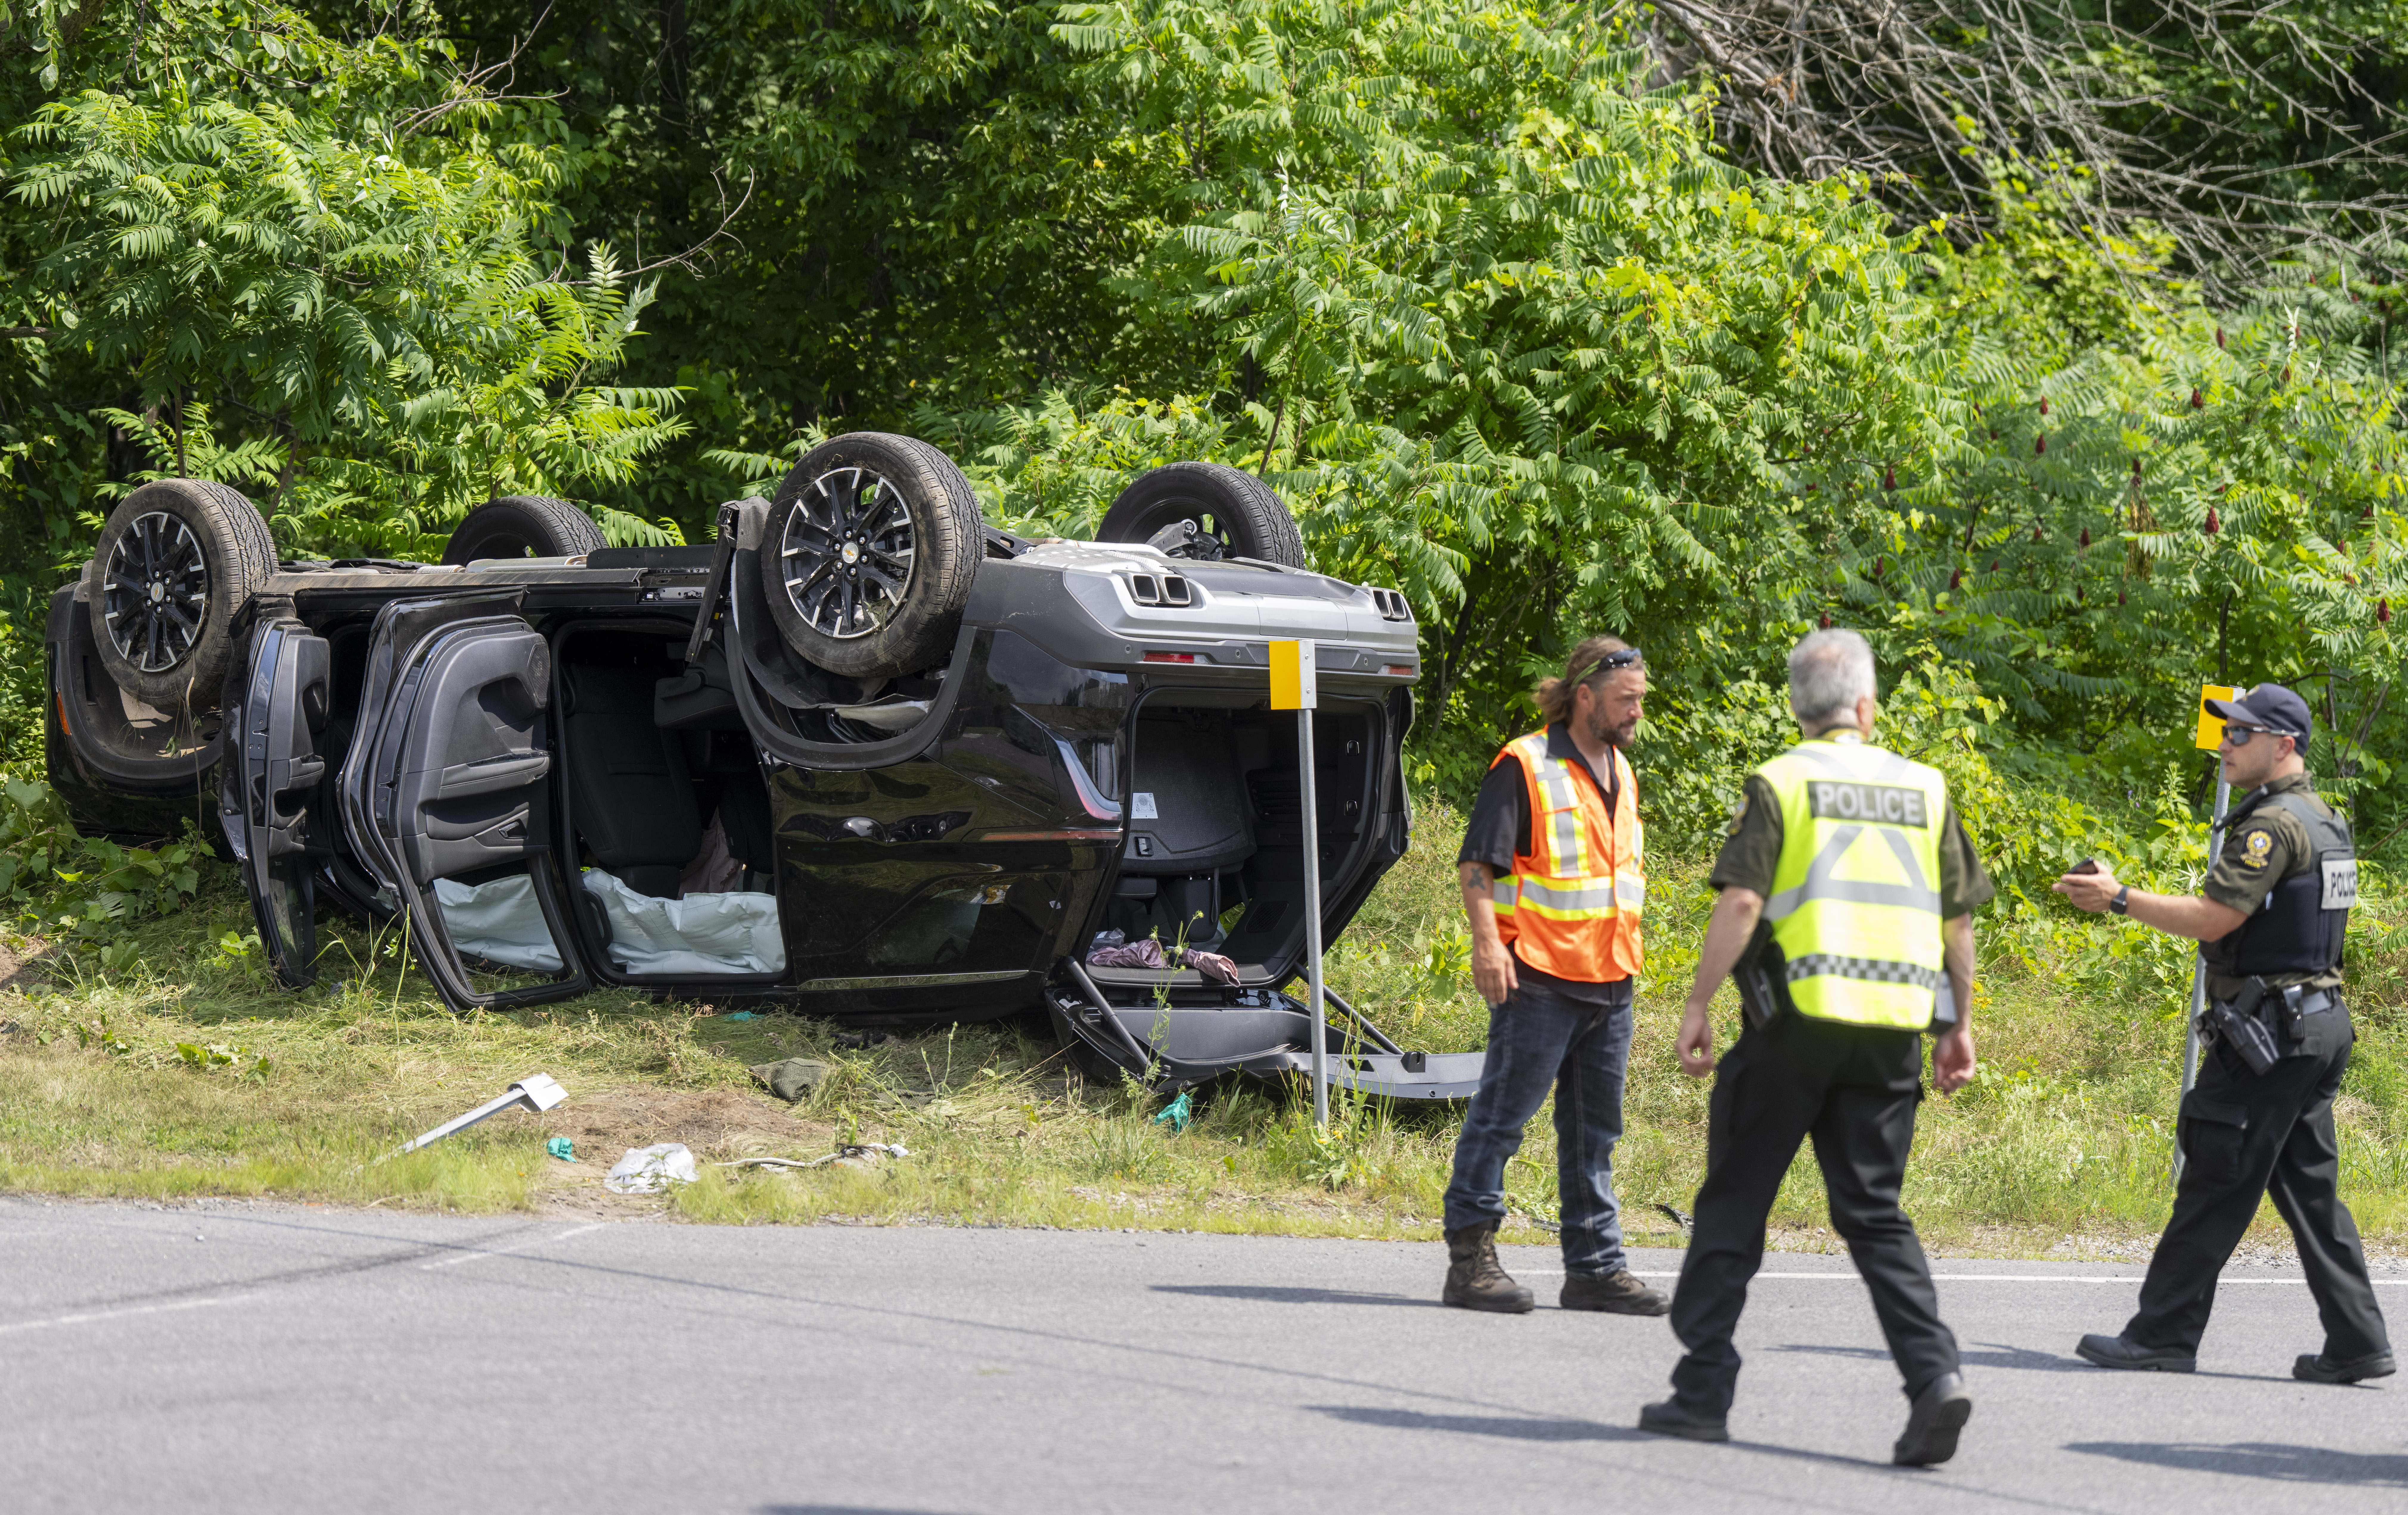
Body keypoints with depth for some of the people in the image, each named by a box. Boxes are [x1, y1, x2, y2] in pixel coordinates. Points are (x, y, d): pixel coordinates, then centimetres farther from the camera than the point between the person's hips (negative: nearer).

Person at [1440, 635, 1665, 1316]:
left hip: (1610, 981, 8)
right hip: (1539, 980, -8)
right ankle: (1470, 1256, 0)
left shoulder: (1619, 774, 16)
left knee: (1595, 1131, 10)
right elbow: (1476, 862, -13)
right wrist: (1487, 941, -24)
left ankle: (1596, 1267, 15)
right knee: (1502, 1115, -4)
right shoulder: (1525, 766, -9)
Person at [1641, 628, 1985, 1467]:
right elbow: (1958, 920, 12)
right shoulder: (1925, 789, 11)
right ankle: (1934, 1374, -10)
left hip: (1797, 1020, -3)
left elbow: (1741, 903, -11)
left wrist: (1697, 1004, -5)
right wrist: (1960, 1023, 21)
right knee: (1874, 1210, 8)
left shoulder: (1780, 783, -2)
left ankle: (1702, 1391, 9)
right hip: (1893, 1029, 4)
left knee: (1735, 1202, 7)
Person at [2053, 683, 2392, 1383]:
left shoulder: (2274, 823, -14)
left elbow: (2214, 917, -20)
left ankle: (2162, 1337, -1)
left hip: (2270, 1029, -10)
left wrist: (2120, 898, -13)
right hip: (2322, 1022, 10)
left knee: (2214, 1189, -5)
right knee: (2309, 1187, 10)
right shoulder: (2326, 821, 17)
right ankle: (2356, 1343, 7)